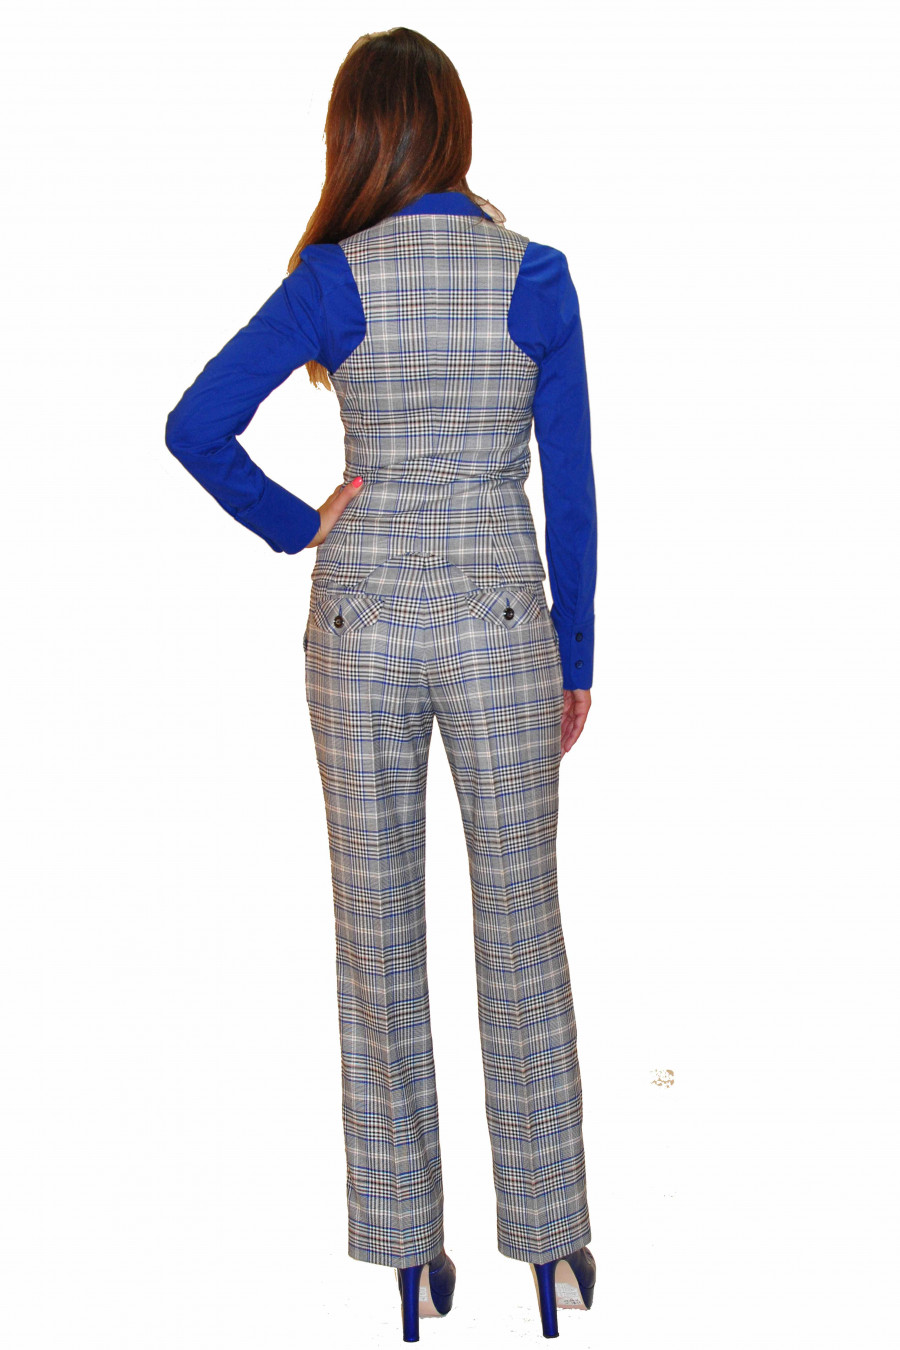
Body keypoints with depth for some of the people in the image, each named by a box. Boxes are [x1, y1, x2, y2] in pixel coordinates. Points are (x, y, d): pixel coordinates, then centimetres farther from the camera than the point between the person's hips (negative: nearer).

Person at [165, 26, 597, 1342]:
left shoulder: (335, 281, -6)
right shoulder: (539, 278, -4)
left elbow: (196, 426, -13)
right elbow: (570, 487, -2)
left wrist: (294, 524, 0)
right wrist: (577, 656, 6)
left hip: (362, 628, 0)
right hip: (500, 625, 0)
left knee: (378, 934, 10)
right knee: (520, 929, 10)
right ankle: (551, 1243, 20)